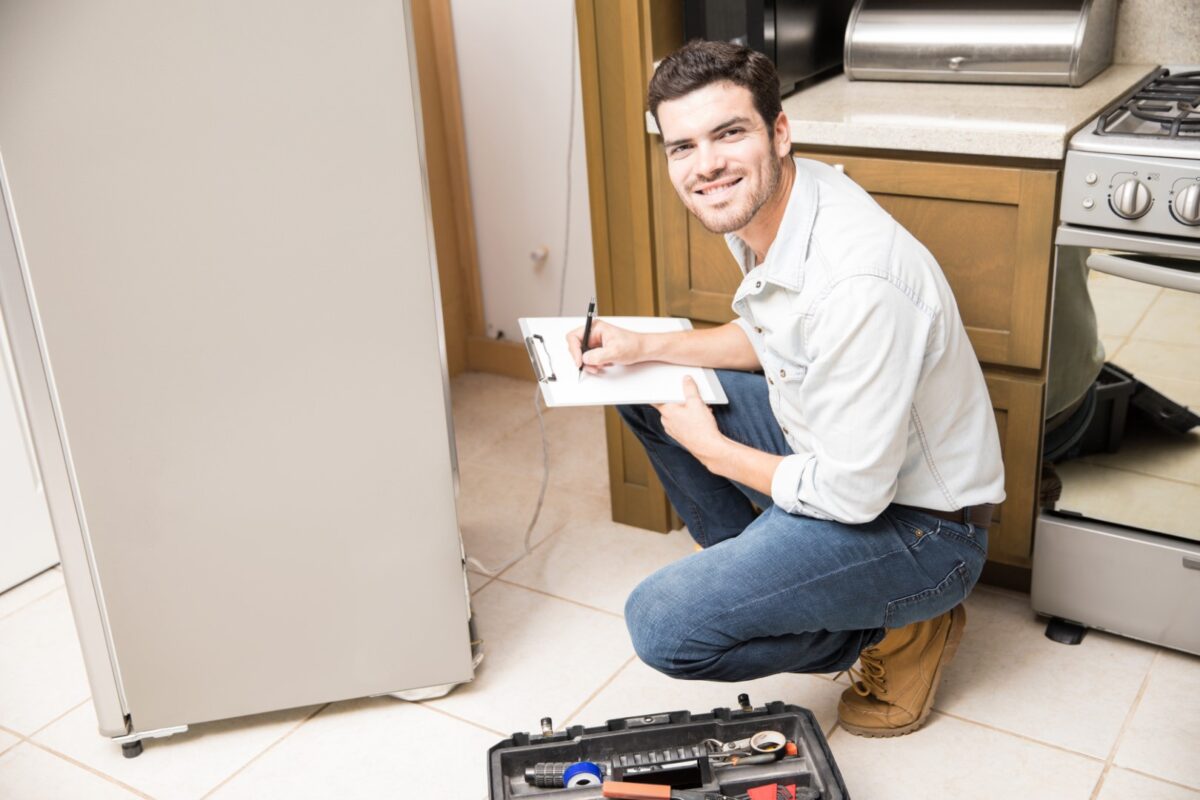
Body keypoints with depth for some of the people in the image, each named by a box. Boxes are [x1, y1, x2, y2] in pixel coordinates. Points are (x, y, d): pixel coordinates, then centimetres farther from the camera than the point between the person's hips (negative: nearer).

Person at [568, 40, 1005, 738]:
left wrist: (711, 449, -12)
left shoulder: (856, 281, -34)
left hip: (918, 525, -9)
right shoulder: (757, 206, -6)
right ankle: (754, 567, 19)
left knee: (663, 627, -21)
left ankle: (901, 631, 1)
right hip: (828, 443, 9)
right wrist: (645, 347, -1)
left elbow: (852, 495, -27)